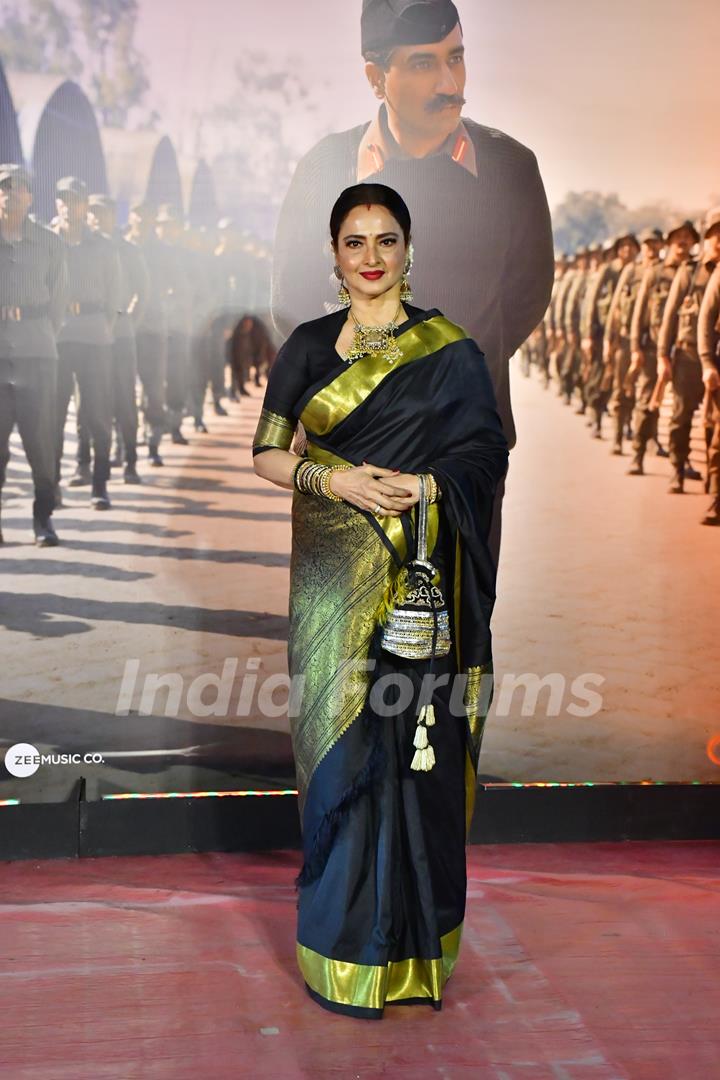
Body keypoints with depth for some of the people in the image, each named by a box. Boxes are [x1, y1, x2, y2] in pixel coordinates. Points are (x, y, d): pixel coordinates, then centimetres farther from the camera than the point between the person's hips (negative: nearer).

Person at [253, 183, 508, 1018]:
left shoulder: (449, 349, 2)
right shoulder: (308, 346, 9)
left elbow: (487, 454, 1)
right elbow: (267, 453, 7)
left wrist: (426, 485, -18)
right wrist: (333, 479, -12)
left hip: (414, 576, -2)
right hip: (332, 574, 2)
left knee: (408, 739, 0)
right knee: (340, 739, 5)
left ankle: (408, 932, 17)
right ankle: (346, 941, 20)